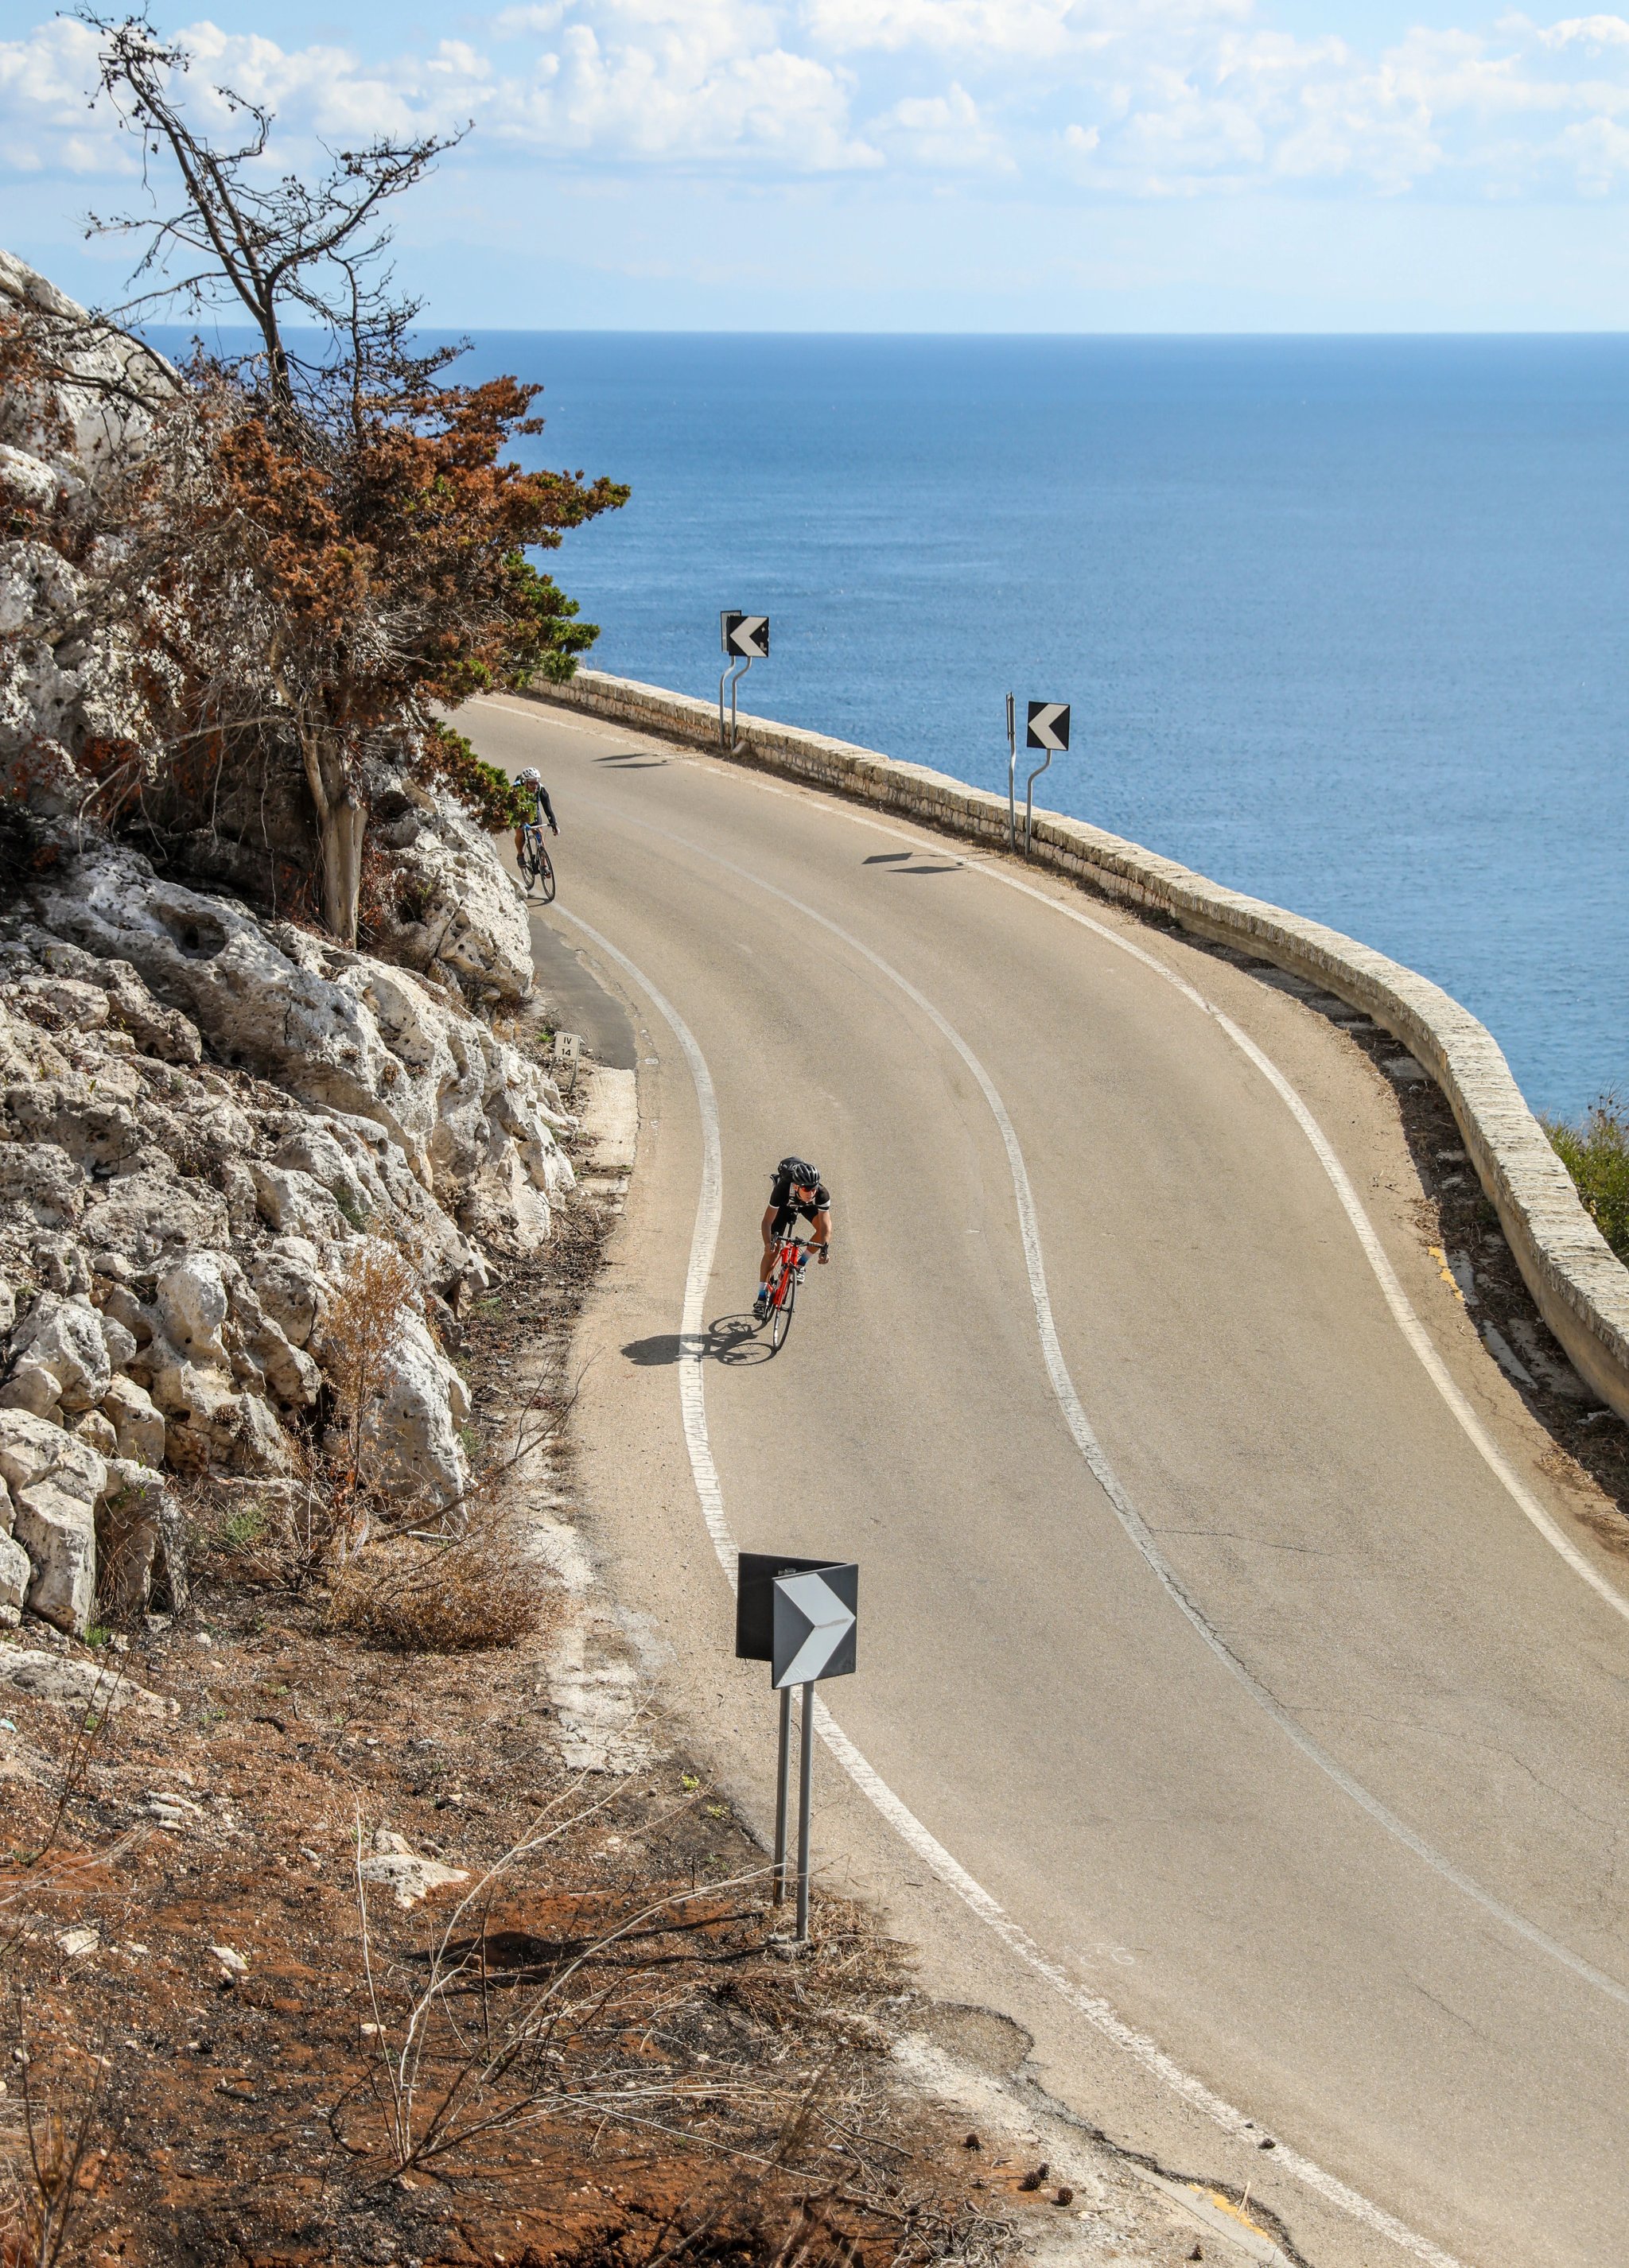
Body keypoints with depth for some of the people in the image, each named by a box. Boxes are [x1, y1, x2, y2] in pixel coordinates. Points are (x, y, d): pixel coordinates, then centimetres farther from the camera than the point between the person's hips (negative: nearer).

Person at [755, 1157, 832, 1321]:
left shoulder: (822, 1194, -39)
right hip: (785, 1204, -1)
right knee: (772, 1248, -10)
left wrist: (825, 1248, -53)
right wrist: (768, 1243, -54)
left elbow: (825, 1224, -37)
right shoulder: (783, 1189, -43)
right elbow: (767, 1220, -39)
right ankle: (762, 1296, -2)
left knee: (823, 1228, -25)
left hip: (808, 1206, 1)